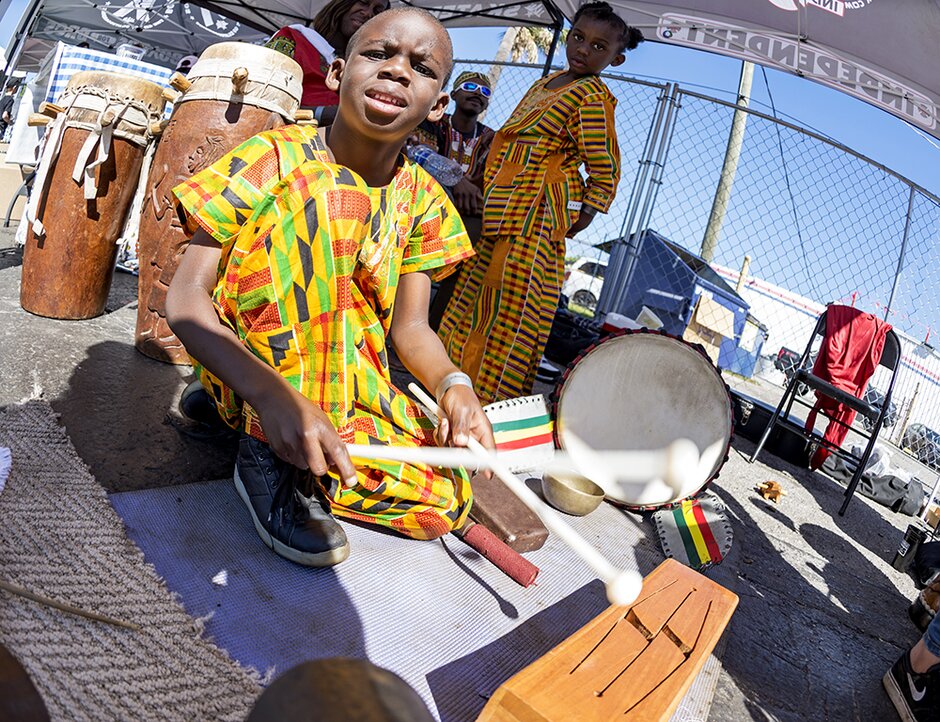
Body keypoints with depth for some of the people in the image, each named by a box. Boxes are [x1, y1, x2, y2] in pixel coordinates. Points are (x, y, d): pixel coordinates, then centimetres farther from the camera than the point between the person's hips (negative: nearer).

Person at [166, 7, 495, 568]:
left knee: (446, 503, -14)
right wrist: (271, 393, -37)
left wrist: (452, 384, -25)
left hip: (355, 387, 5)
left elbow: (410, 326, -2)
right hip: (247, 370, -4)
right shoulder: (275, 157, -13)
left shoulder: (421, 200, 0)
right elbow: (186, 295, -19)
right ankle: (268, 449, -21)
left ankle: (304, 456, 6)